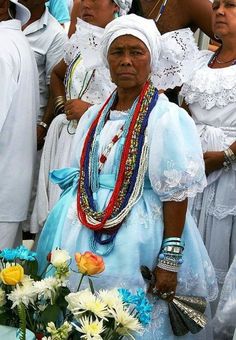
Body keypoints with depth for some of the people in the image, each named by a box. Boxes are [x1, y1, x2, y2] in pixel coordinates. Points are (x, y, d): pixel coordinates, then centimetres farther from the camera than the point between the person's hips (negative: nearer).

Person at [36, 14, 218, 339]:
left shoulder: (167, 118, -9)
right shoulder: (94, 117, 11)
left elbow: (176, 195, -13)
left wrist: (170, 261, -17)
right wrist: (62, 241, 11)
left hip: (138, 238, -6)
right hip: (84, 237, 6)